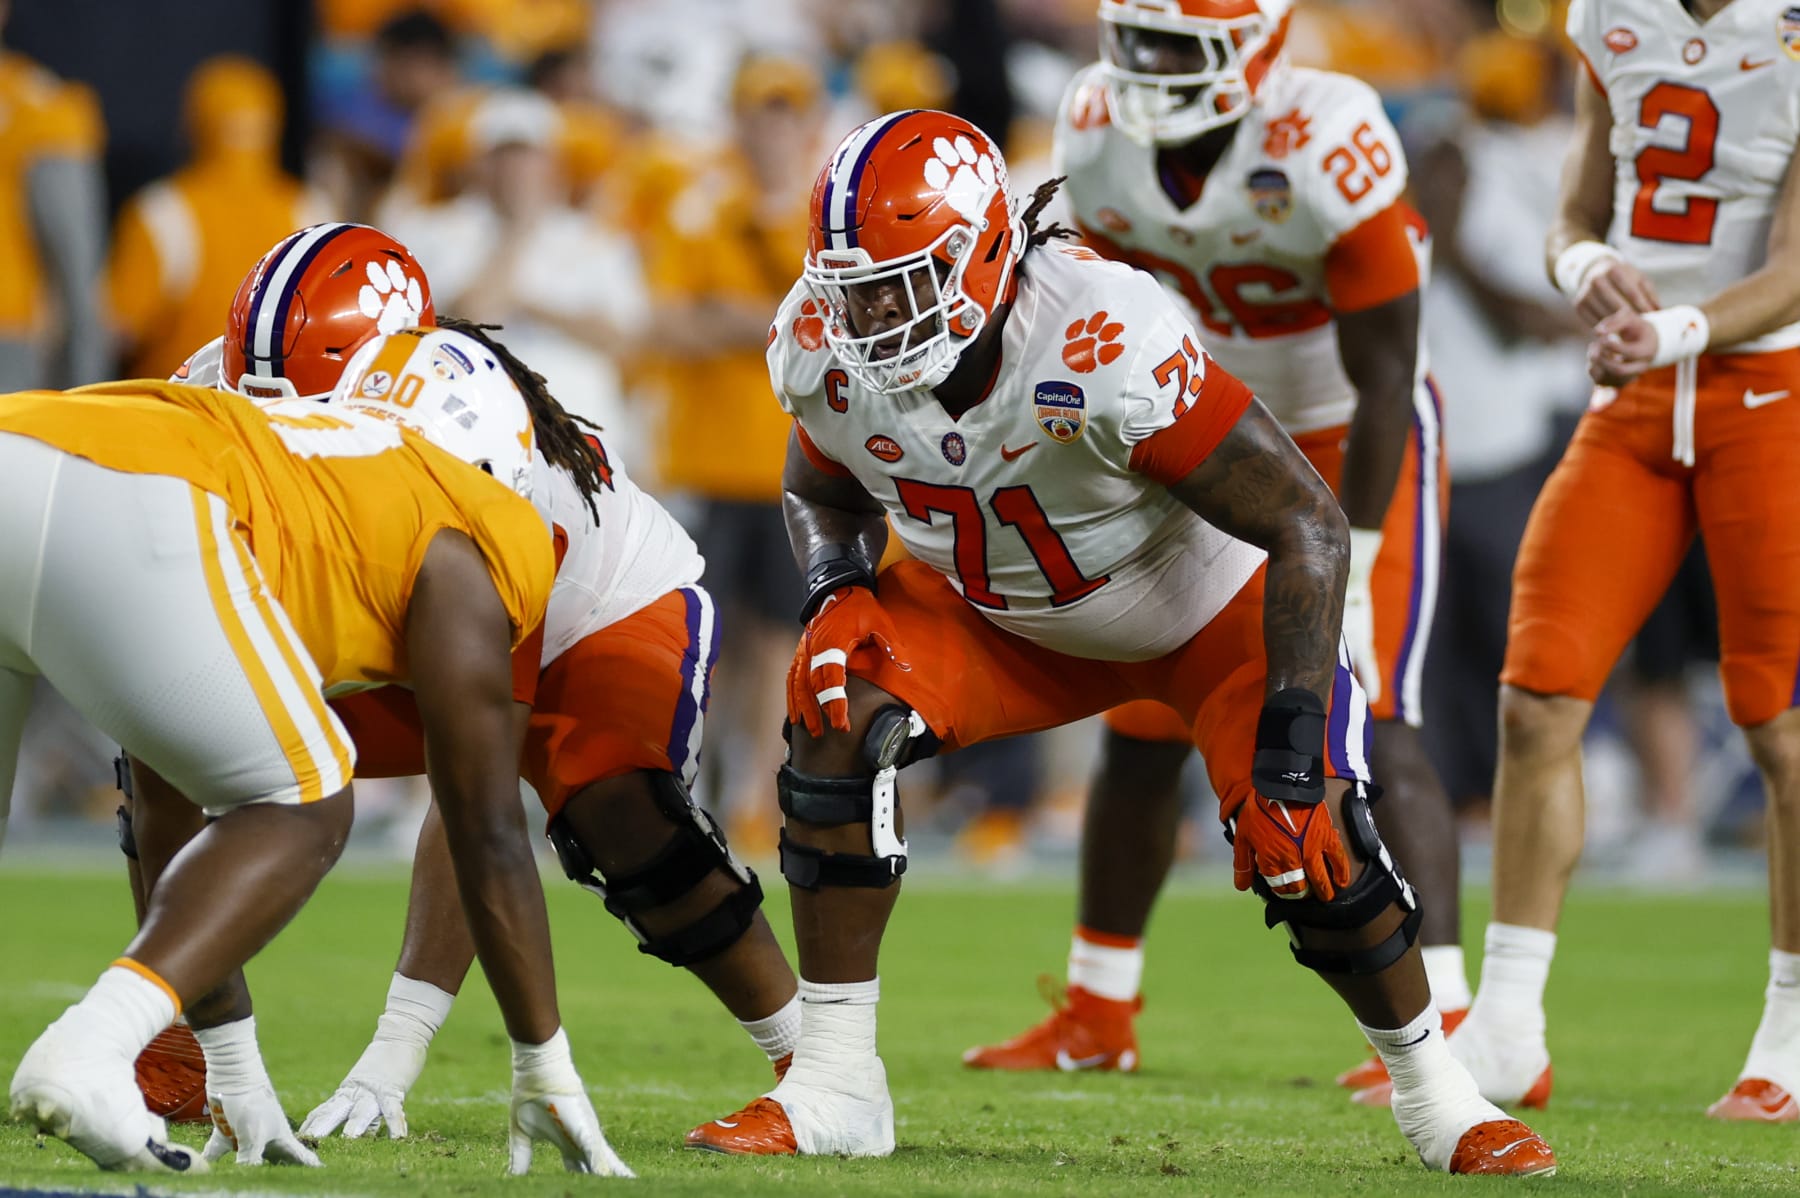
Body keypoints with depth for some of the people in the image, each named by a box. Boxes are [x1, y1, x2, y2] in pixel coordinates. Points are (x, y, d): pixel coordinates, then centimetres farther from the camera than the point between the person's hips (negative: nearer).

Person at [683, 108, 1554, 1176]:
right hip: (1000, 610, 4)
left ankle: (1431, 1088, 12)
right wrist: (839, 598, -21)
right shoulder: (826, 357, -23)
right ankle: (834, 1085, -11)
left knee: (1309, 842, -18)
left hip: (1209, 605, -4)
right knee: (839, 723, -20)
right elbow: (824, 494, 3)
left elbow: (1308, 525, -35)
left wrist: (1287, 761, -36)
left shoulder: (1109, 347, -41)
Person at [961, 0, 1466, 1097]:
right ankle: (1098, 1015, 23)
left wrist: (1348, 578, -23)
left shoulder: (1328, 152, -31)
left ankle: (1447, 1023, -20)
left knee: (1371, 725, -18)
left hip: (1359, 451, -6)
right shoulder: (1098, 132, -13)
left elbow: (1383, 385, -24)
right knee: (1143, 727, 8)